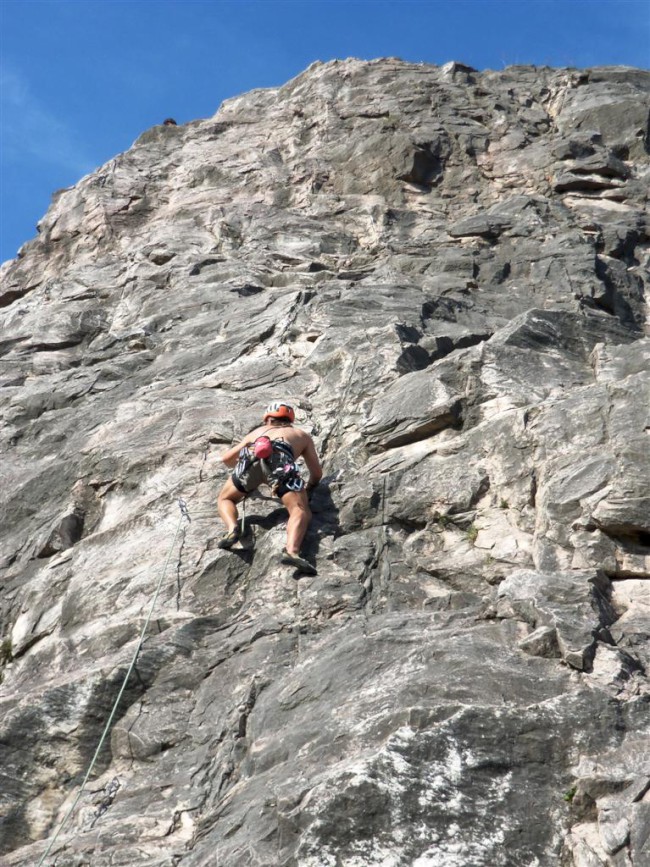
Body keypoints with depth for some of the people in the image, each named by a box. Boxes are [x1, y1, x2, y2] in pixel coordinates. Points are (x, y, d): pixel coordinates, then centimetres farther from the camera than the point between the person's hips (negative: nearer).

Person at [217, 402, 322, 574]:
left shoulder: (257, 432, 43)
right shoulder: (302, 435, 39)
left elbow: (226, 458, 49)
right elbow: (317, 474, 35)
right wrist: (307, 488, 56)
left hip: (251, 458, 2)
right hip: (280, 459, -2)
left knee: (225, 499, 23)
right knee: (300, 511, -7)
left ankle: (232, 528, -7)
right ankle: (291, 551, -35)